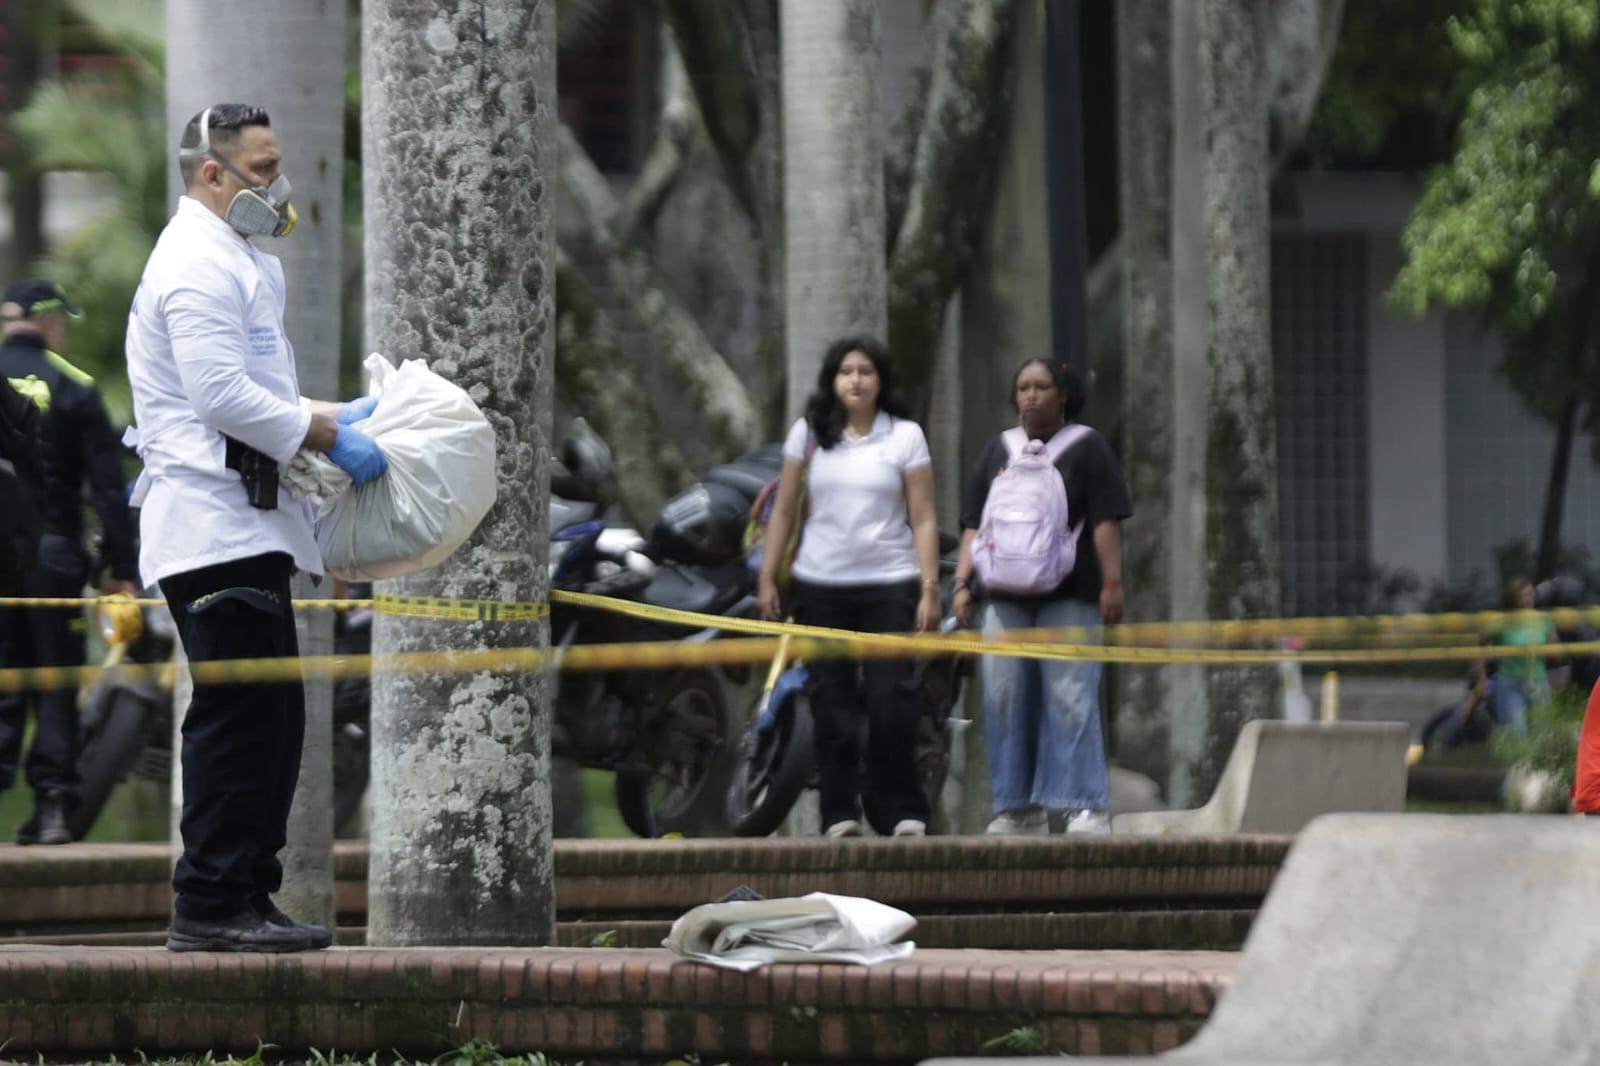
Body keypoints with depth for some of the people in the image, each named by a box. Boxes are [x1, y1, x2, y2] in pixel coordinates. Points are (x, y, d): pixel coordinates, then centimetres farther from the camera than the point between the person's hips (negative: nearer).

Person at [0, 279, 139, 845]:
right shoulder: (75, 388, 0)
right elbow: (108, 486, -2)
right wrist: (121, 571, 1)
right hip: (54, 553, -1)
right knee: (55, 681, 5)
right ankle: (53, 803, 0)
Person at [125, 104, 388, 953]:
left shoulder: (234, 262, 23)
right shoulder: (198, 264, -12)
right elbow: (222, 397, -20)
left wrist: (332, 417, 16)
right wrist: (329, 439, -15)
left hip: (244, 527, 11)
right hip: (214, 527, -11)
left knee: (267, 720, 11)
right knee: (238, 716, -11)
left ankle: (245, 897, 14)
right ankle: (211, 906, -11)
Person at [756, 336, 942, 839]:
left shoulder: (905, 437, 3)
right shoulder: (809, 434, 7)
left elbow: (923, 519, 1)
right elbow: (784, 510, 11)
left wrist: (930, 588, -5)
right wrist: (767, 575, 5)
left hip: (889, 585, -2)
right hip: (821, 585, 2)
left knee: (891, 699, -8)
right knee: (832, 702, 1)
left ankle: (900, 811, -1)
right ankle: (840, 812, 6)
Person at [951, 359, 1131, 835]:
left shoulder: (1086, 448, 7)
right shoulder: (999, 452, 18)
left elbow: (1105, 522, 0)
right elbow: (975, 525, 18)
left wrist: (1111, 583, -9)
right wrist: (962, 583, 7)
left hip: (1067, 595, -4)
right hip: (1004, 595, 4)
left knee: (1070, 696, -10)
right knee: (1006, 698, -1)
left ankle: (1087, 806, -11)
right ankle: (1019, 809, 5)